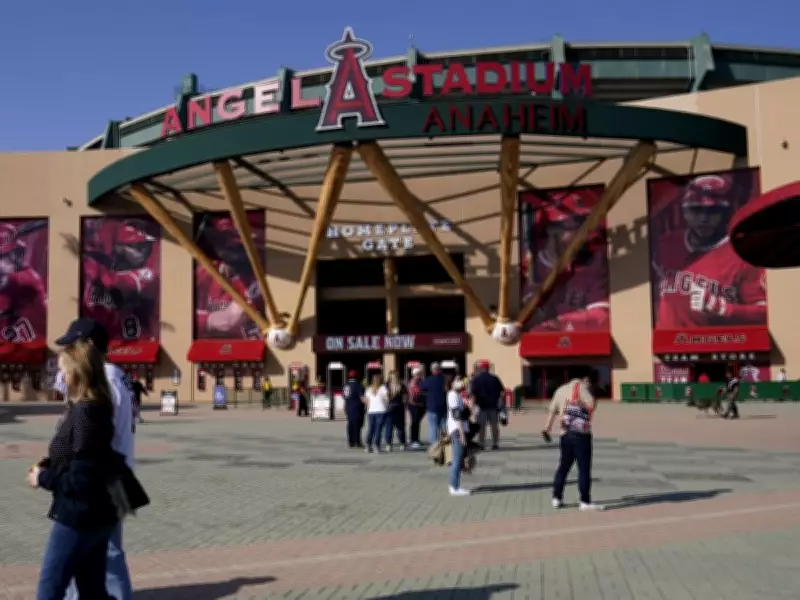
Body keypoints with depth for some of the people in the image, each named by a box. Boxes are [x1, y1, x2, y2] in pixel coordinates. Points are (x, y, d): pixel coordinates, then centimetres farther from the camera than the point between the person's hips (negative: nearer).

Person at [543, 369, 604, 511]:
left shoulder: (560, 390, 15)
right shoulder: (581, 387, -5)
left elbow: (552, 411, 14)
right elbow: (591, 405, -15)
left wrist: (546, 429, 17)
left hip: (565, 434, 7)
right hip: (581, 434, -7)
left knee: (563, 466, 16)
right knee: (584, 468, -2)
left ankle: (557, 498, 19)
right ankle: (585, 502, -2)